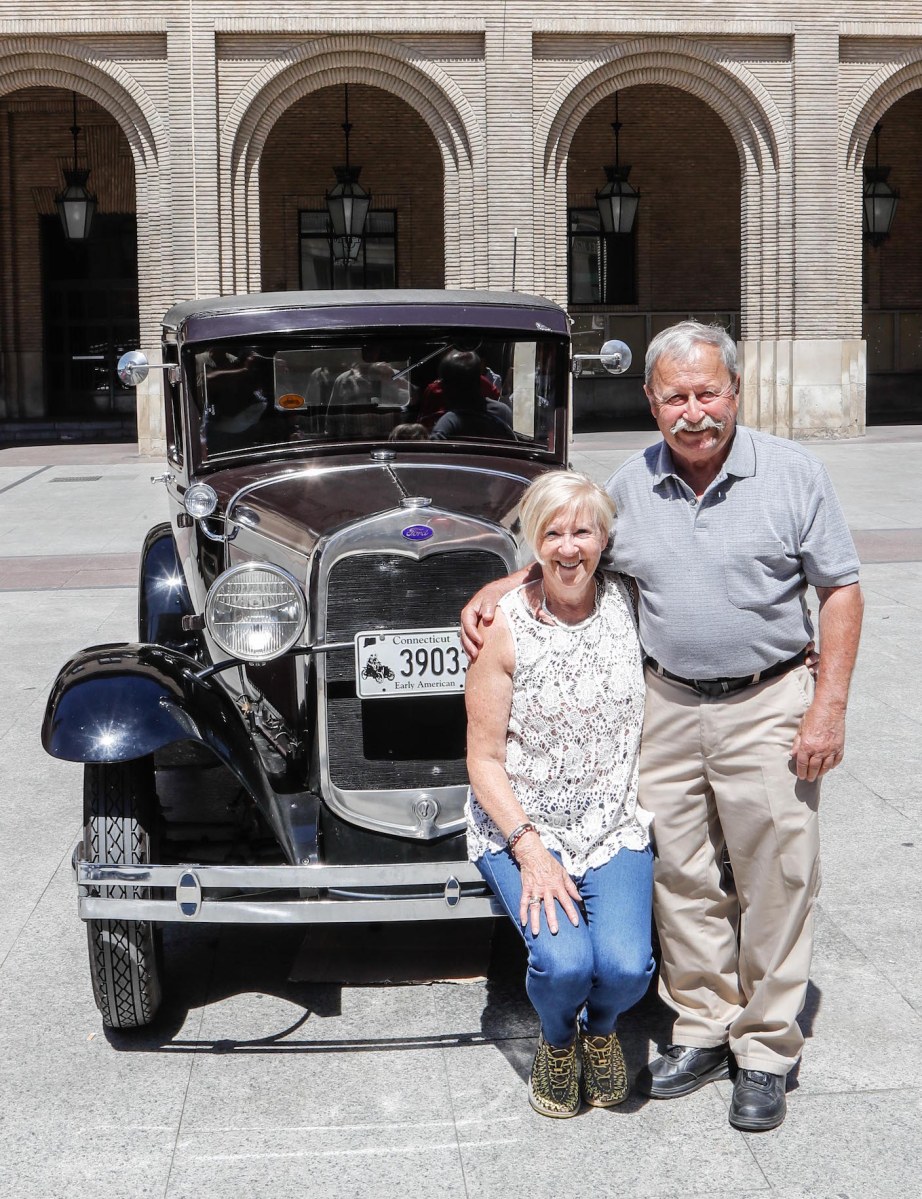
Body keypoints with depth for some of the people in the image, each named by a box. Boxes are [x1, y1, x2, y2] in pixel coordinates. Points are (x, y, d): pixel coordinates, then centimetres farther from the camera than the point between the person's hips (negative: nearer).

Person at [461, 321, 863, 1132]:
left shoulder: (793, 474, -5)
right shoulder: (630, 485, 4)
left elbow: (841, 590, -3)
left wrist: (829, 707, -9)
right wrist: (492, 592, 2)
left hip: (768, 707, -3)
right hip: (666, 707, 3)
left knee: (774, 884, 3)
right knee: (681, 880, 10)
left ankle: (767, 1051, 18)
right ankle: (703, 1030, 26)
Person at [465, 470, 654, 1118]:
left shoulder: (624, 600, -2)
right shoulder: (503, 629, -10)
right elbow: (485, 760, -8)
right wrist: (530, 851, -18)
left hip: (615, 826, 3)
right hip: (520, 826, -2)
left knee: (626, 966, -20)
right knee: (563, 962, -25)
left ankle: (601, 1028, 18)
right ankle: (556, 1041, 12)